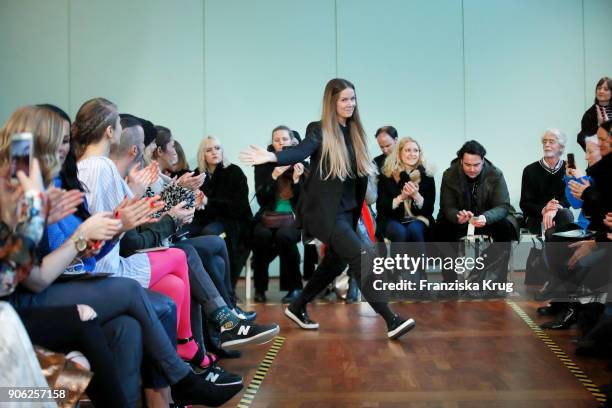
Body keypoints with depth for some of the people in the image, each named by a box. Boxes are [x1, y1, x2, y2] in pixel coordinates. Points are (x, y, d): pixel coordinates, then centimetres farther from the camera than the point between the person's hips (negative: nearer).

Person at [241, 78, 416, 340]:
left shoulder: (355, 133, 9)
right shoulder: (319, 131, -10)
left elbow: (360, 175, 11)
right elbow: (300, 151, -29)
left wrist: (359, 211, 10)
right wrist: (273, 157, -48)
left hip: (346, 210, 8)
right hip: (322, 210, -8)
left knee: (337, 261, 15)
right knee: (362, 257, -15)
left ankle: (297, 308, 32)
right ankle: (391, 320, -10)